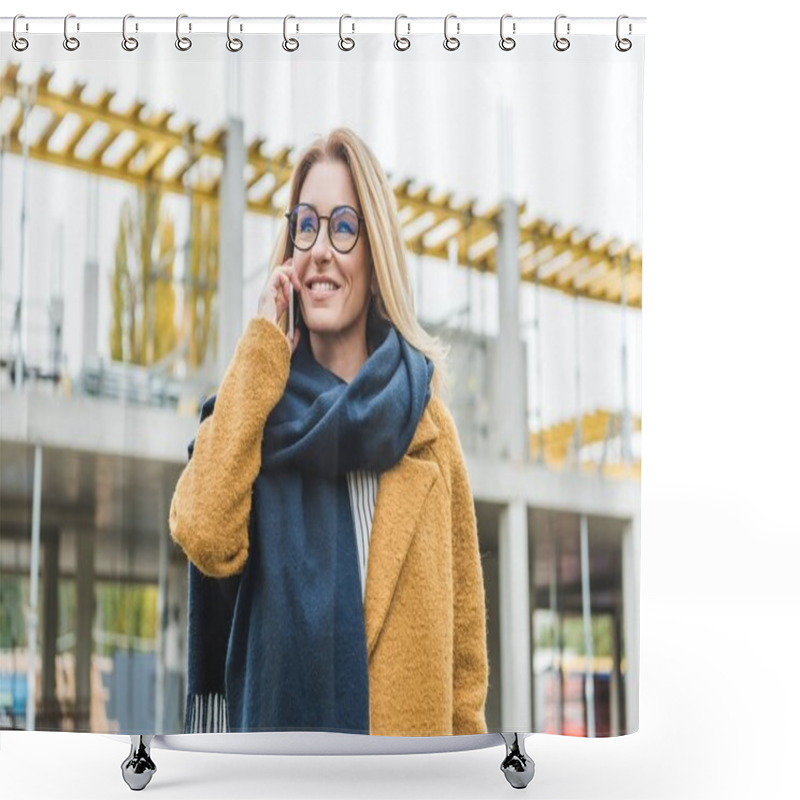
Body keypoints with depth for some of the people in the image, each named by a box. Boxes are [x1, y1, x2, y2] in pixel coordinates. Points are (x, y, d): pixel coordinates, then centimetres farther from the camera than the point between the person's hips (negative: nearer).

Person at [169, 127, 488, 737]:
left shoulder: (427, 428, 7)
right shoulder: (256, 409, 7)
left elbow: (464, 641, 8)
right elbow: (206, 537, -14)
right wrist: (261, 351, -6)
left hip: (409, 751, 1)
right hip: (280, 719, 0)